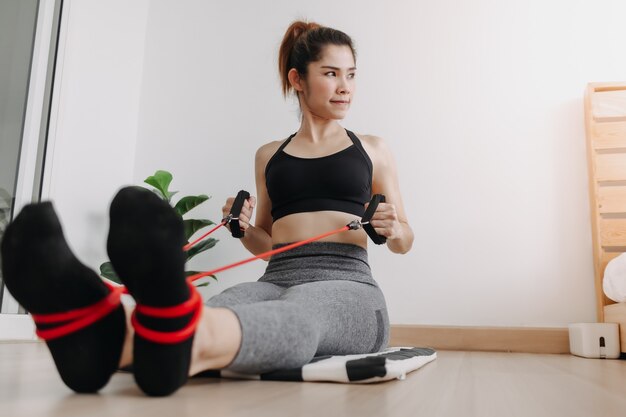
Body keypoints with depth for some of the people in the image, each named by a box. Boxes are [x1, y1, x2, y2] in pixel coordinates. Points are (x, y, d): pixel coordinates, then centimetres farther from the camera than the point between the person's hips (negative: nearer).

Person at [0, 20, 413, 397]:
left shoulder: (372, 149, 16)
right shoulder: (270, 155, 19)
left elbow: (404, 241, 17)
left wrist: (393, 229, -7)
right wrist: (246, 228, 1)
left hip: (346, 285, -1)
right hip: (279, 279, 2)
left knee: (299, 313, -40)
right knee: (217, 313, -36)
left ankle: (183, 345, -72)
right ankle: (102, 334, -67)